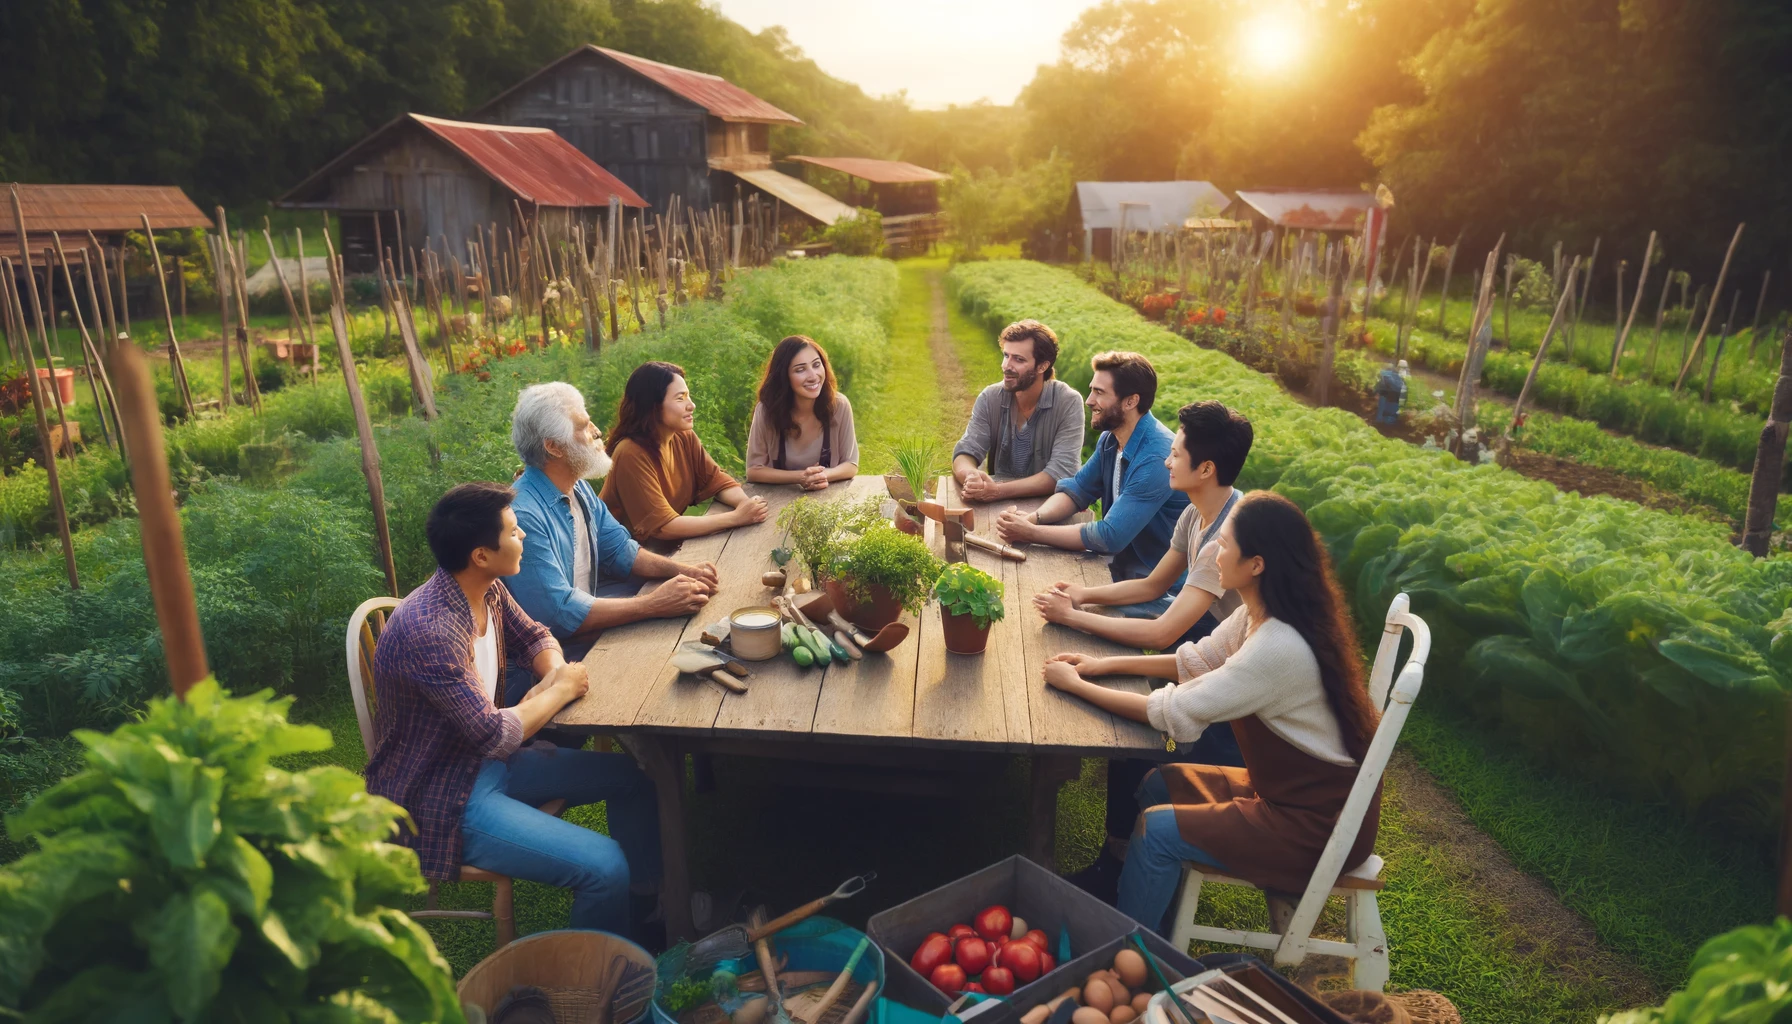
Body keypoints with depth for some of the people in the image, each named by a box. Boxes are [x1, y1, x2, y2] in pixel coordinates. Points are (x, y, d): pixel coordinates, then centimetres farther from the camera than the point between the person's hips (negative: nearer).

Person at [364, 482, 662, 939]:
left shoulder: (489, 591, -4)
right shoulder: (428, 631, -31)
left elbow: (534, 637, 15)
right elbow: (497, 736, -29)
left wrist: (554, 675, -7)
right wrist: (561, 690, -13)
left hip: (487, 759, 10)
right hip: (438, 801, -10)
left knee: (633, 776, 11)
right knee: (605, 867, -22)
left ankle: (643, 912, 27)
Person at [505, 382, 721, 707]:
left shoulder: (578, 488, 4)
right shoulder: (524, 517, -28)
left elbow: (619, 550, 11)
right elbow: (560, 614, -31)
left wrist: (679, 569, -8)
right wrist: (654, 605, -29)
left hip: (581, 626, 10)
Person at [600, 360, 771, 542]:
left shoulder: (684, 437, -5)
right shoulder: (631, 454, -25)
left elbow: (717, 480, 0)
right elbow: (663, 526, -27)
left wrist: (745, 503, -22)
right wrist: (736, 517, -27)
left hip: (668, 545, 7)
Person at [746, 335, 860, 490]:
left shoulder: (839, 405, -10)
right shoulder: (767, 410, -13)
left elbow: (851, 465, -2)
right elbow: (754, 470, -6)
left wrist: (824, 475, -21)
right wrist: (800, 477, -19)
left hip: (829, 496, 1)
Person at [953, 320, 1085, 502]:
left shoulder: (1068, 403, -13)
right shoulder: (990, 398, -3)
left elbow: (1061, 472, -21)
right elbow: (964, 453, -8)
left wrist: (998, 491, -33)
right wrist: (971, 477, -32)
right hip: (997, 506, 3)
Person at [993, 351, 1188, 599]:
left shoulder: (1157, 458, -25)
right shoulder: (1110, 439, 1)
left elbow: (1109, 536, -27)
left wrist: (1031, 533, -23)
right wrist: (1033, 518, -14)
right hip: (1119, 568, 7)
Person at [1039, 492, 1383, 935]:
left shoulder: (1279, 647, -32)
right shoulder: (1259, 614, -5)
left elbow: (1175, 714, -26)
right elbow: (1197, 660, 10)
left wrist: (1076, 685, -16)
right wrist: (1106, 665, 0)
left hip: (1321, 823, -9)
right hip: (1290, 786, 9)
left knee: (1157, 828, -12)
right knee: (1158, 784, 8)